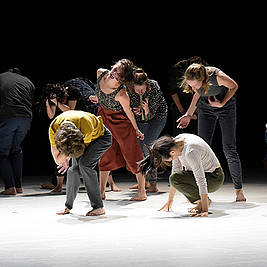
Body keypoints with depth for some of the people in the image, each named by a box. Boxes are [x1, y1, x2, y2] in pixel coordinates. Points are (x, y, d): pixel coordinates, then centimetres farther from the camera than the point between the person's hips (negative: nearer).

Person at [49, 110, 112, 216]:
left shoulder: (86, 126, -44)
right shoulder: (53, 128, -30)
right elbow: (58, 160, -16)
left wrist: (66, 155, -16)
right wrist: (68, 153, -27)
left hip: (100, 136, -4)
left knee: (85, 164, -24)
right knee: (74, 169, -11)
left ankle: (98, 207, -19)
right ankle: (68, 206, 10)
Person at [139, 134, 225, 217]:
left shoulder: (190, 152, -33)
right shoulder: (175, 143, -8)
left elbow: (201, 180, -33)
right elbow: (176, 170, 3)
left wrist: (204, 210, -34)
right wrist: (170, 201, 6)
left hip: (215, 178, -9)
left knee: (175, 179, -22)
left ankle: (206, 201, -9)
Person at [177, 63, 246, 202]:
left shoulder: (216, 76, -35)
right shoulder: (193, 81, -22)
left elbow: (234, 86, -14)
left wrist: (222, 103, -22)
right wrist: (188, 115, 2)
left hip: (225, 106, -4)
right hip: (205, 108, 4)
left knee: (229, 149, -6)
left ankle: (239, 190, 5)